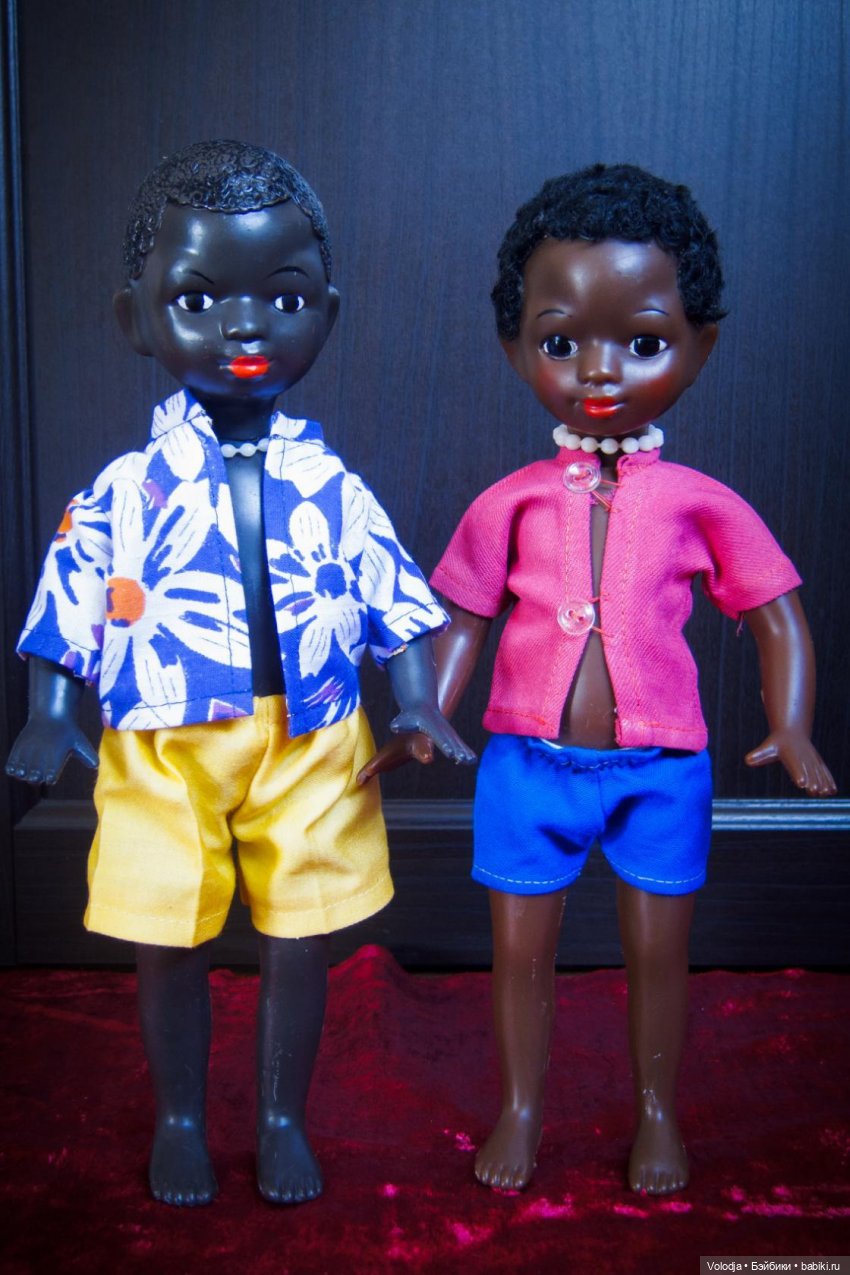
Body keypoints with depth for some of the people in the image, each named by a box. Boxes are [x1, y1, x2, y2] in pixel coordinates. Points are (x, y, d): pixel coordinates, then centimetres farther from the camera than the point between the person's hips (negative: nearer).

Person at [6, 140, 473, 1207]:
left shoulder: (333, 492, -1)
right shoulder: (123, 494, -3)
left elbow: (398, 607, 2)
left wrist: (418, 706, -10)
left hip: (310, 750, 1)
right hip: (161, 755, 0)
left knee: (298, 947, 10)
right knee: (167, 949, 11)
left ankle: (282, 1117, 34)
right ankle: (179, 1118, 36)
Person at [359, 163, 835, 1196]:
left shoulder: (702, 505, -5)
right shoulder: (511, 505, -3)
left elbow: (778, 617, 1)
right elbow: (463, 620, 4)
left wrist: (791, 733, -11)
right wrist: (423, 723, -7)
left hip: (660, 768, 0)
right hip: (529, 761, 1)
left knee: (657, 954, 15)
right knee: (519, 952, 13)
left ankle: (657, 1113, 39)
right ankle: (520, 1109, 38)